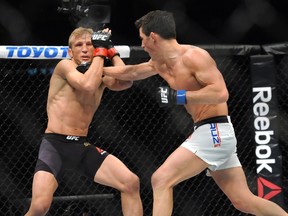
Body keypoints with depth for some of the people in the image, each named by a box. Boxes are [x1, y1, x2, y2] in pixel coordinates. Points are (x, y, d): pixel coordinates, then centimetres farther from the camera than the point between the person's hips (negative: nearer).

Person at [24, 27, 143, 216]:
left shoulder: (100, 75, 13)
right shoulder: (65, 66, -4)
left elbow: (126, 82, -7)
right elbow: (88, 85, -23)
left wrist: (111, 50, -1)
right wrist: (101, 51, -13)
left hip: (82, 147, 6)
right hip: (55, 144, -6)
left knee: (131, 183, -7)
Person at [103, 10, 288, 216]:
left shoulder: (193, 56, -16)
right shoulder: (160, 63, 11)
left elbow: (221, 93, -25)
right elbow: (132, 72, 28)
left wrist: (179, 96, -23)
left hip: (214, 133, -9)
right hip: (212, 134, 9)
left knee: (161, 180, -13)